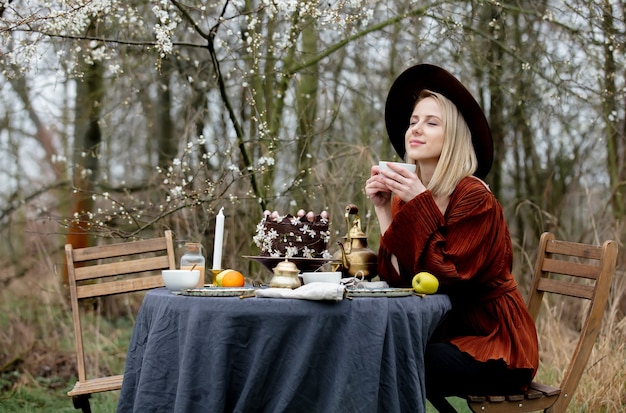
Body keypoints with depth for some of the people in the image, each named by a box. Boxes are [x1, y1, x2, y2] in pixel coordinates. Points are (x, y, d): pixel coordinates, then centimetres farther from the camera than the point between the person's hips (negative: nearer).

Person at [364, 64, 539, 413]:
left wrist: (419, 204, -26)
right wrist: (383, 210, -14)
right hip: (446, 333, 6)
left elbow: (447, 276, -22)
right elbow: (397, 277, -5)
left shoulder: (474, 197, -17)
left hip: (494, 344, -6)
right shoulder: (406, 193, 3)